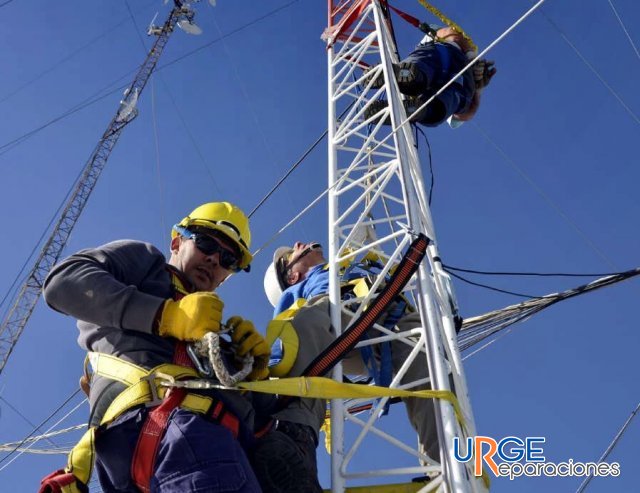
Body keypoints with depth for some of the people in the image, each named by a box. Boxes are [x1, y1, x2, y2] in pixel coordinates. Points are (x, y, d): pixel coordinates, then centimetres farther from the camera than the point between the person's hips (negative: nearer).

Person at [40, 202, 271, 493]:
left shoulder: (208, 328, 38)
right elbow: (62, 282, 0)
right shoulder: (142, 259, 22)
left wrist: (254, 370, 7)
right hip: (173, 417, -8)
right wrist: (166, 314, -8)